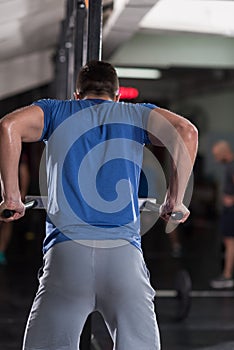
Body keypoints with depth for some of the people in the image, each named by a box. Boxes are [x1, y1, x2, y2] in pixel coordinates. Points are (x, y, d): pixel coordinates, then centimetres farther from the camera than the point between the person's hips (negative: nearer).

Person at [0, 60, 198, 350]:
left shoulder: (56, 111, 19)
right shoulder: (135, 114, 19)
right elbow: (186, 131, 0)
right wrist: (175, 202, 5)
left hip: (66, 250, 0)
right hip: (125, 251, 1)